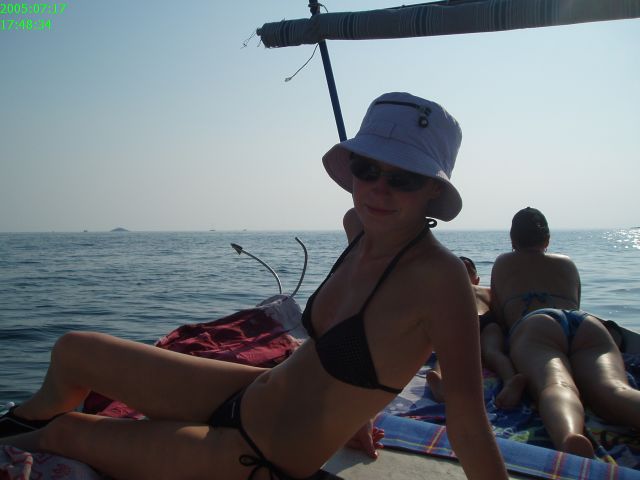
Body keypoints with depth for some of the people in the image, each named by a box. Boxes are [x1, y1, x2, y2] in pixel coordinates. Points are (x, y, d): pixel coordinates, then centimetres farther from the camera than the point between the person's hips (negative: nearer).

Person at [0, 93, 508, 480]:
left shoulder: (439, 277, -28)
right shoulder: (365, 235, -5)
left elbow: (469, 423, -25)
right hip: (251, 395, 7)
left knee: (62, 432, 4)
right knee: (73, 352, 15)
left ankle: (47, 433, 43)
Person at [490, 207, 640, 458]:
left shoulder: (503, 263, 34)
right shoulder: (567, 263, 40)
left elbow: (498, 315, 33)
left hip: (534, 327, -2)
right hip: (589, 324, 2)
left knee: (555, 385, -32)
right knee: (612, 388, -26)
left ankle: (570, 437, -68)